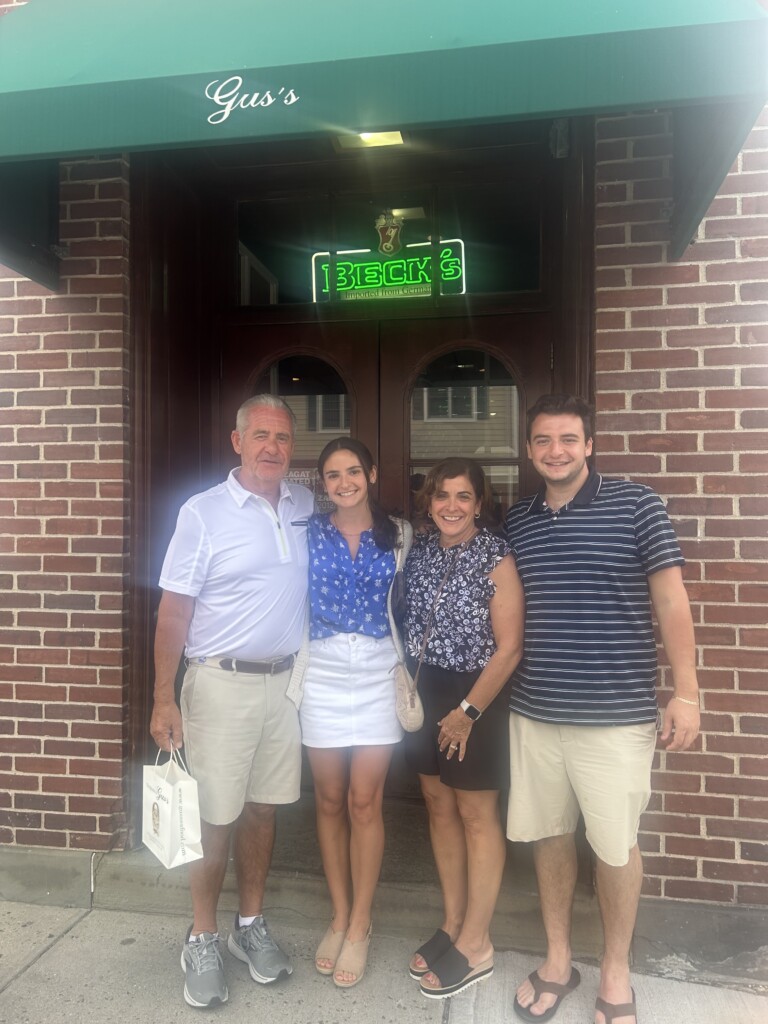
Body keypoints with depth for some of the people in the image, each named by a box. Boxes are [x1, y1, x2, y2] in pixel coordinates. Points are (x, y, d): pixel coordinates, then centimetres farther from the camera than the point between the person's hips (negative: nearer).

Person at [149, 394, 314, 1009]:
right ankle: (203, 940, 26)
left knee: (263, 808, 15)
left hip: (285, 680, 4)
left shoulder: (305, 507, 4)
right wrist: (164, 699, -10)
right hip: (222, 682, -4)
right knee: (215, 817, 5)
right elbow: (174, 611, -7)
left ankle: (252, 924, 34)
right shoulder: (203, 513, -8)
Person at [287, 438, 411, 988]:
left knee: (364, 802, 2)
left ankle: (360, 925, 21)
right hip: (322, 674, 1)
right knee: (330, 801, 11)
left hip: (378, 674, -1)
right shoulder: (309, 534, 3)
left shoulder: (398, 534, 3)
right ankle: (340, 916, 30)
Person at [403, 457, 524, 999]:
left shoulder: (496, 558, -14)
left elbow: (509, 648, -16)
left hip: (477, 696, -6)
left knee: (476, 813, 6)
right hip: (425, 692, 6)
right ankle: (453, 924, 33)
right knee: (439, 806, 15)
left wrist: (468, 711, -15)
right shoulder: (420, 550, 3)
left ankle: (476, 944, 22)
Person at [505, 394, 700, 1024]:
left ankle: (617, 973, 33)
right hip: (534, 712, 4)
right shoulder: (516, 522, 6)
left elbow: (671, 600, -4)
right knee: (549, 835, 15)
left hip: (616, 714, -3)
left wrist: (686, 694, -7)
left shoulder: (635, 505, -5)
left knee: (616, 846, 9)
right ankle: (558, 961, 36)